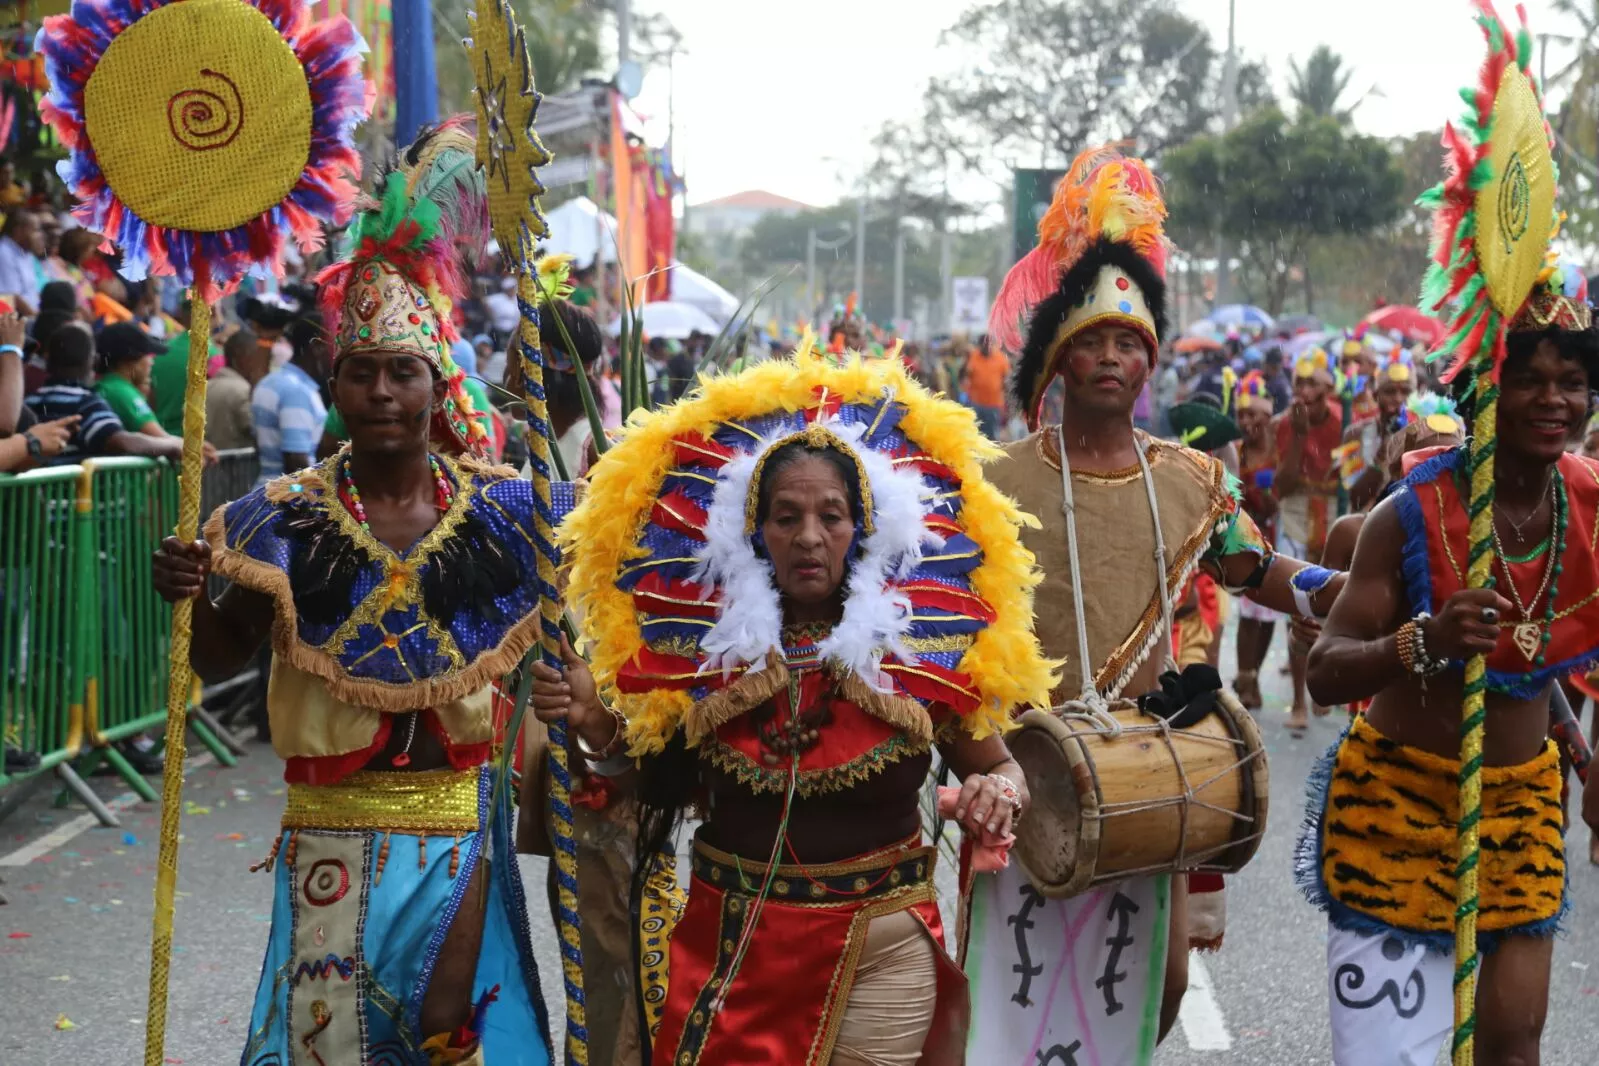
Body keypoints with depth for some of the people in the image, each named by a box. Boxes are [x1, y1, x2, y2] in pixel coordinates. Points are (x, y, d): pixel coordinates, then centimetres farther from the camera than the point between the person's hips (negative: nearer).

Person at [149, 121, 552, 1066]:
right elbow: (218, 660, 1)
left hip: (455, 822, 0)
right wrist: (188, 597, -17)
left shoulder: (498, 511, -3)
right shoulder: (286, 517, -3)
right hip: (330, 828, 0)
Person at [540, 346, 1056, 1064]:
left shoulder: (922, 646, -8)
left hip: (880, 955, -1)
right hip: (726, 946, 1)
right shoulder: (706, 645, -3)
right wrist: (596, 730, -9)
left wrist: (997, 794, -17)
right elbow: (663, 786, 8)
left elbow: (1001, 770, 4)